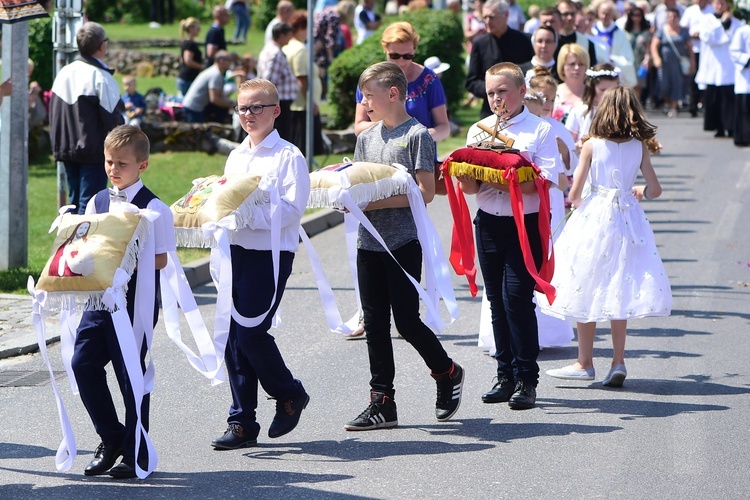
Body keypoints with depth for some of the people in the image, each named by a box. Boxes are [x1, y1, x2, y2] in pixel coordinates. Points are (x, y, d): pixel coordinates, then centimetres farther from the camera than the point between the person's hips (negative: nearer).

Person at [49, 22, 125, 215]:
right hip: (94, 151, -7)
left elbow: (53, 114, 12)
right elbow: (113, 119, -15)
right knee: (89, 203, -6)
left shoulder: (63, 74, 6)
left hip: (67, 149, 7)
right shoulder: (101, 78, -16)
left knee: (75, 201, 15)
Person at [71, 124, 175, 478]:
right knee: (83, 362, -4)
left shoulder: (152, 208, -7)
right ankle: (111, 438, 13)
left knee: (131, 372, 0)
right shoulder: (98, 202, 10)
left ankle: (136, 453, 11)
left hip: (136, 299, -5)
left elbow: (160, 259, -10)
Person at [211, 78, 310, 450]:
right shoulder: (235, 157, 16)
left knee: (251, 333, -12)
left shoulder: (288, 157, -7)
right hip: (235, 252, 7)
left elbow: (291, 210, -15)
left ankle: (289, 394, 14)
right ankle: (242, 424, 11)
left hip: (270, 255, -7)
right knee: (234, 339, 5)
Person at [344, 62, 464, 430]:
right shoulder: (367, 137, 13)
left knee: (406, 321, -6)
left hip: (404, 242, -7)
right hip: (369, 242, 7)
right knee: (375, 323, 6)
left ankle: (448, 373, 19)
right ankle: (382, 403, 10)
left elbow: (425, 192, -14)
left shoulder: (417, 135, -8)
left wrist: (378, 202, -21)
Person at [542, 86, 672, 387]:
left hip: (594, 219, -3)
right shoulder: (639, 147, 0)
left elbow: (575, 192, -5)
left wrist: (577, 203, 17)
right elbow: (655, 190, 2)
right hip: (626, 221, 3)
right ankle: (618, 362, 4)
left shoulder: (592, 145, -6)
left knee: (586, 293, 6)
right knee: (618, 293, 9)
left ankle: (585, 363, 9)